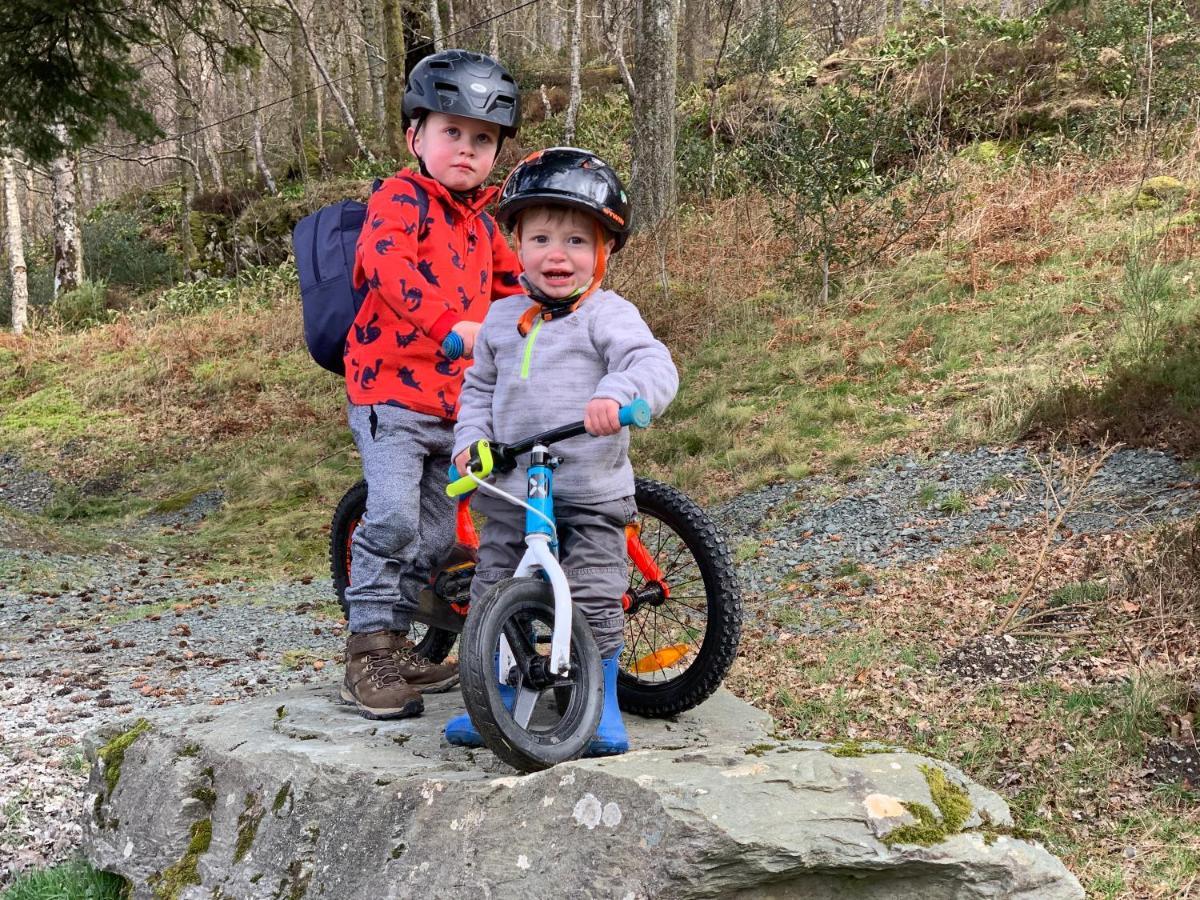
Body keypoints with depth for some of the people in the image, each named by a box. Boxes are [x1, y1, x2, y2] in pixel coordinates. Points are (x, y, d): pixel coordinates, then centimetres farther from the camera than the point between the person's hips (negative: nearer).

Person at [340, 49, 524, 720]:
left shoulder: (481, 223, 17)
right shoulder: (401, 198, -8)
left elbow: (511, 284, 31)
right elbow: (385, 261, -27)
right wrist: (451, 323, -39)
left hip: (456, 403, 8)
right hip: (390, 390, -8)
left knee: (438, 533, 10)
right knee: (393, 519, -20)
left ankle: (396, 644, 25)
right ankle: (368, 653, -7)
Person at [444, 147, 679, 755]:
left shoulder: (608, 315, -7)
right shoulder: (502, 318, 9)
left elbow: (655, 366, -22)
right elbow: (478, 387, 20)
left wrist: (616, 393, -42)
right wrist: (470, 438, 2)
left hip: (591, 492, -4)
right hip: (509, 493, 5)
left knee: (594, 600, -1)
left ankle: (602, 707, 16)